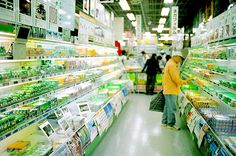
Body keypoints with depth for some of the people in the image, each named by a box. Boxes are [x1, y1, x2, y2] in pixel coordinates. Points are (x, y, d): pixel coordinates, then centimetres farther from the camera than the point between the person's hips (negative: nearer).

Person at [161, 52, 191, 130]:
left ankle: (164, 122, 25)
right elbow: (176, 79, -21)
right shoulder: (172, 65, -18)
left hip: (168, 89, 11)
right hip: (171, 90, -11)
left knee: (167, 106, 17)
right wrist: (185, 82, -12)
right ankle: (171, 124, 8)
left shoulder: (170, 63, 17)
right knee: (172, 108, -2)